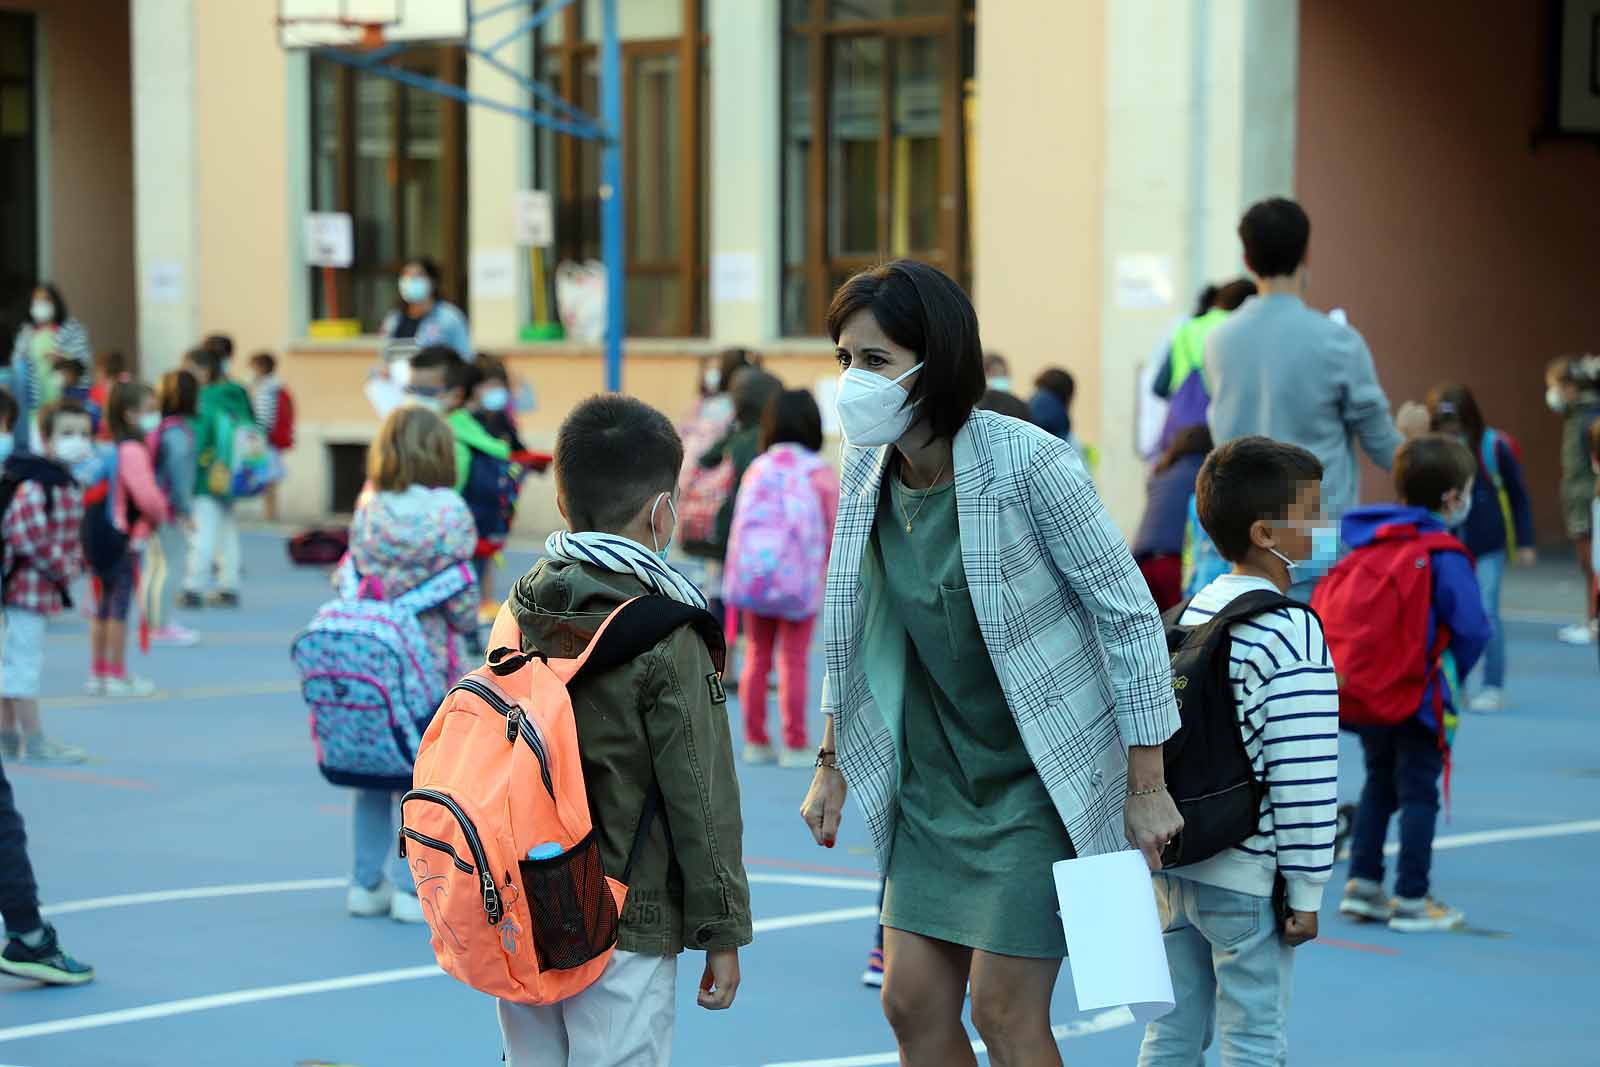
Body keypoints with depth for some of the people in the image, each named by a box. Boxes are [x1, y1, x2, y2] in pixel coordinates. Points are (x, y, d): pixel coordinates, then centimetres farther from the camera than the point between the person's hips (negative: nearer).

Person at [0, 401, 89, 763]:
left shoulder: (70, 487, 12)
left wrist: (74, 563, 8)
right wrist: (63, 568, -16)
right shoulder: (34, 485, -19)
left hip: (45, 587, 10)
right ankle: (33, 741, -3)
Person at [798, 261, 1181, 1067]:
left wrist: (1147, 787, -14)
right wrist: (833, 766, 14)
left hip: (1039, 779, -6)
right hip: (933, 780, 6)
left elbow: (1130, 615, -15)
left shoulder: (1028, 465, -21)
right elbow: (854, 633, 13)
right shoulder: (868, 467, -1)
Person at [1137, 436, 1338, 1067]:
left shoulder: (1190, 614, 9)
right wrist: (1305, 891, -11)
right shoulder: (1293, 633, -15)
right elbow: (1302, 774, -18)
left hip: (1172, 862, 7)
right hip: (1247, 876, -7)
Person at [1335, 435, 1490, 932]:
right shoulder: (1445, 555, -16)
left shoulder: (1364, 539, 4)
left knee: (1378, 784, 20)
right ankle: (1411, 900, 7)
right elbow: (1471, 628, -20)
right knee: (1419, 793, 4)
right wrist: (1452, 674, -1)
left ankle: (1362, 886, 20)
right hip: (1420, 696, -6)